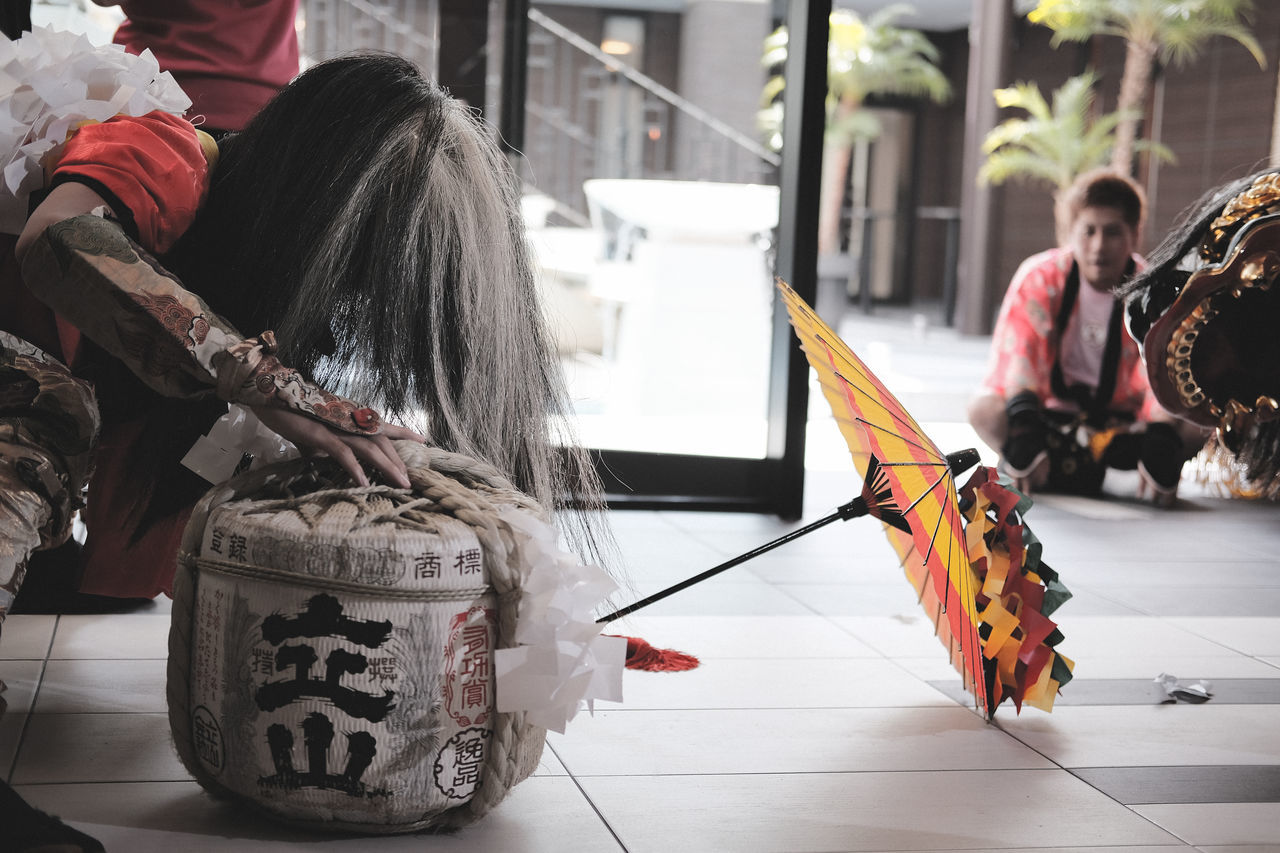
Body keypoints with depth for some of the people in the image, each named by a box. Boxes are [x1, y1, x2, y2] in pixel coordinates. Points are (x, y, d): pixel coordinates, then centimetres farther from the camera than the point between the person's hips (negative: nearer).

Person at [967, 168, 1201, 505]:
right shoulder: (1039, 278, -12)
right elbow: (1018, 358, -23)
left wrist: (1160, 445, -40)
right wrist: (1024, 428, -40)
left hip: (1121, 420, 1)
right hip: (1052, 412, -1)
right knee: (984, 409, -31)